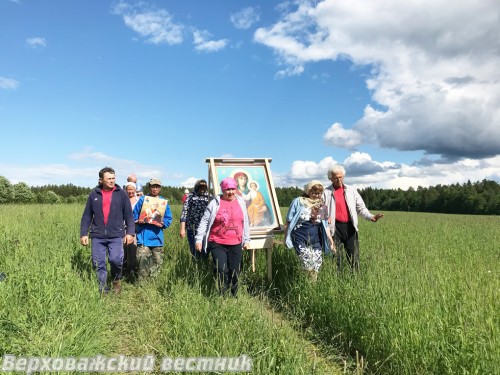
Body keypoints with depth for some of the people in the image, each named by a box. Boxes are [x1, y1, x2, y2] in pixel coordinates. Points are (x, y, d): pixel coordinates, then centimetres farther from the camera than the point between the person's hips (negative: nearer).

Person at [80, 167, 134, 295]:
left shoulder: (121, 193, 3)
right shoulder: (94, 194, 7)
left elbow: (128, 214, 4)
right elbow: (87, 216, 11)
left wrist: (130, 232, -3)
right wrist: (83, 233, 6)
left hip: (116, 235, -2)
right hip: (97, 236, 2)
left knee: (116, 259, -16)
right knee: (98, 263, 3)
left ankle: (117, 280, 15)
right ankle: (102, 290, 19)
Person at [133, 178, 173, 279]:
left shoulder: (164, 202, 8)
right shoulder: (143, 199, 3)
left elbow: (168, 218, 7)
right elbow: (135, 214, 4)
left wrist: (163, 223, -12)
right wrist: (138, 221, -14)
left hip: (157, 236, 3)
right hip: (143, 236, -3)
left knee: (157, 261, 9)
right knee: (142, 259, -11)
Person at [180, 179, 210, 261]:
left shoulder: (209, 197, 8)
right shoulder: (191, 196, 4)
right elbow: (184, 212, 1)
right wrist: (182, 229, -5)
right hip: (192, 229, -1)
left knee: (204, 253, 0)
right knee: (194, 253, 6)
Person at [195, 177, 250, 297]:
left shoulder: (241, 202, 6)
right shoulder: (215, 203, -4)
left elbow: (246, 223, 12)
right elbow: (204, 222, -3)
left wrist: (247, 240, 11)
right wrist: (199, 239, -7)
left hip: (236, 244, 3)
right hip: (217, 244, -3)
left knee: (235, 272, 9)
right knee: (222, 270, -8)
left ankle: (234, 296, 25)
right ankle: (223, 296, 8)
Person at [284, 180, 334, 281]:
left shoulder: (322, 205, 11)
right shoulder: (298, 202, 0)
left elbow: (325, 225, 16)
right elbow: (289, 221, 2)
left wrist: (331, 240, 10)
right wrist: (286, 238, 0)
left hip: (316, 238, 4)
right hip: (300, 238, -4)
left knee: (317, 265, 0)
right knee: (309, 266, -16)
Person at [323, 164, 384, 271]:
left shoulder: (351, 190, 11)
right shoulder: (326, 192, 4)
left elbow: (360, 207, 10)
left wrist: (370, 217, -6)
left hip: (350, 226, 2)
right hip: (335, 227, -2)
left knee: (353, 255, 4)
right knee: (335, 256, 3)